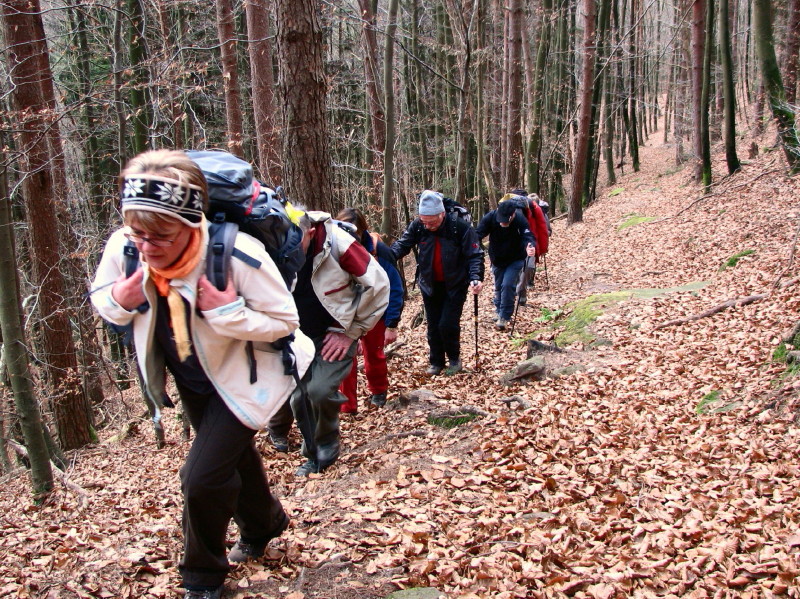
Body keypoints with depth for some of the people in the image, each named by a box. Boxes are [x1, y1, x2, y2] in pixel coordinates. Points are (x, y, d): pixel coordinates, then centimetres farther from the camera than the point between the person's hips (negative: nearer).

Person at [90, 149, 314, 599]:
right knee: (233, 455, 27)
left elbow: (285, 321, -25)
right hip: (191, 378, 6)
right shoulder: (124, 248, -23)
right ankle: (264, 524, 57)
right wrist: (120, 300, -26)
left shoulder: (239, 257, -36)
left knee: (203, 478, -12)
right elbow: (101, 297, -3)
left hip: (240, 376, -6)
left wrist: (226, 310, -40)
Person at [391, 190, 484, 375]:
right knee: (433, 326, 11)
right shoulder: (417, 226, -13)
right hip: (430, 285, 4)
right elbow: (402, 245, -11)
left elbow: (475, 255, -20)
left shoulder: (460, 227, -22)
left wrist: (476, 277, -36)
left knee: (447, 325, -9)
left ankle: (454, 358, 18)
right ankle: (436, 362, 29)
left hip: (455, 286, -4)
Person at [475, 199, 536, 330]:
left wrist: (530, 246, -58)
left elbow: (528, 236, -35)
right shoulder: (490, 217, -23)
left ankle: (505, 317, -4)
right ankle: (499, 312, 36)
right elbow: (478, 233, -26)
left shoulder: (520, 220, -27)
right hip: (497, 259, 3)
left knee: (508, 285, -17)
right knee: (498, 286, 15)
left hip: (515, 260, -3)